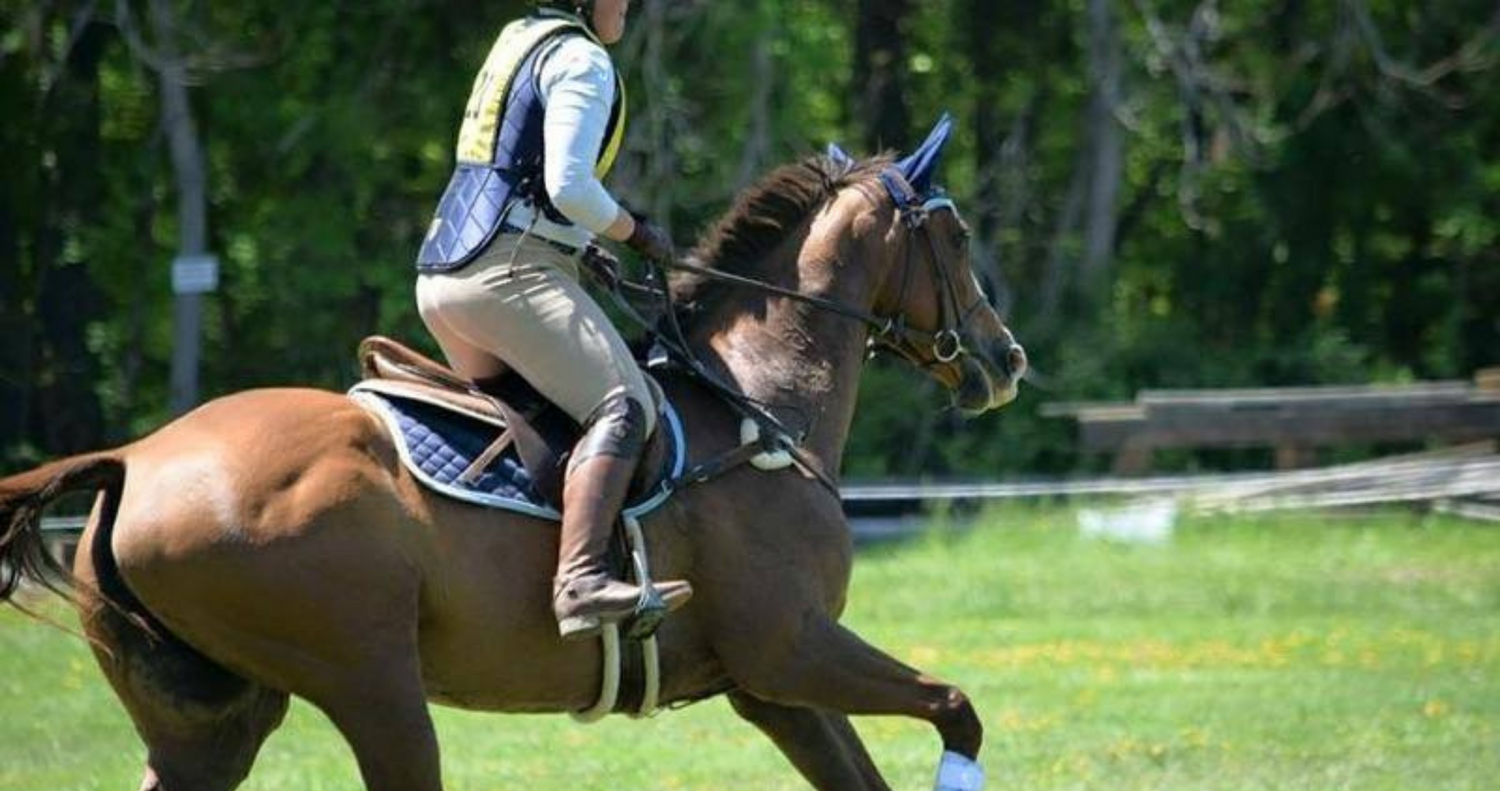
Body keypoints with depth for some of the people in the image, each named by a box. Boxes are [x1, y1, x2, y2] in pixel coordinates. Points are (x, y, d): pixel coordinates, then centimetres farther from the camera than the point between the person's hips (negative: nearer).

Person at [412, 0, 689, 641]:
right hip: (509, 275, -10)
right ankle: (581, 581, -42)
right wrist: (636, 233, -2)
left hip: (441, 276, 10)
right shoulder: (582, 59, -6)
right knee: (624, 408, -22)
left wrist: (588, 246, 27)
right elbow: (568, 185, -17)